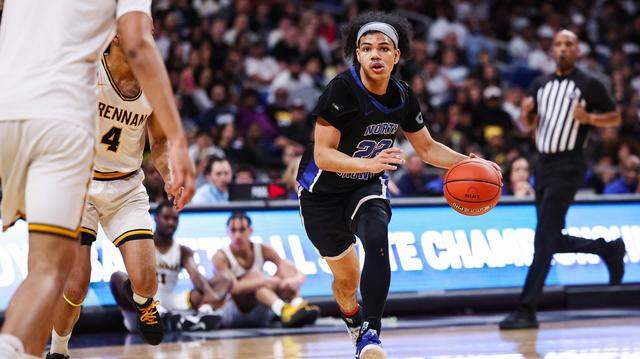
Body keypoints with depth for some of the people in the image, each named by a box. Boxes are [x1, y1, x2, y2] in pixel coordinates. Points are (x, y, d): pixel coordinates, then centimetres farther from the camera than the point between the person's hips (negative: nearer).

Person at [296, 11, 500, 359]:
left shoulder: (403, 97, -7)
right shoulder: (341, 89, -25)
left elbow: (427, 148, 8)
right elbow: (323, 155, -28)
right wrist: (369, 163, -44)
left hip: (367, 187, 3)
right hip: (323, 193, -3)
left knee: (377, 240, -30)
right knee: (347, 278, 9)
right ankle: (354, 324, 43)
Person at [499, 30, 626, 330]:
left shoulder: (589, 85, -1)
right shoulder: (540, 85, 15)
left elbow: (615, 117, 5)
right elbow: (528, 123, 21)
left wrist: (588, 118, -14)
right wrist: (526, 112, -2)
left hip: (568, 167, -7)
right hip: (543, 165, 7)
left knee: (544, 237, -14)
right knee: (554, 241, 10)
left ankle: (526, 310, -16)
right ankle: (607, 249, 36)